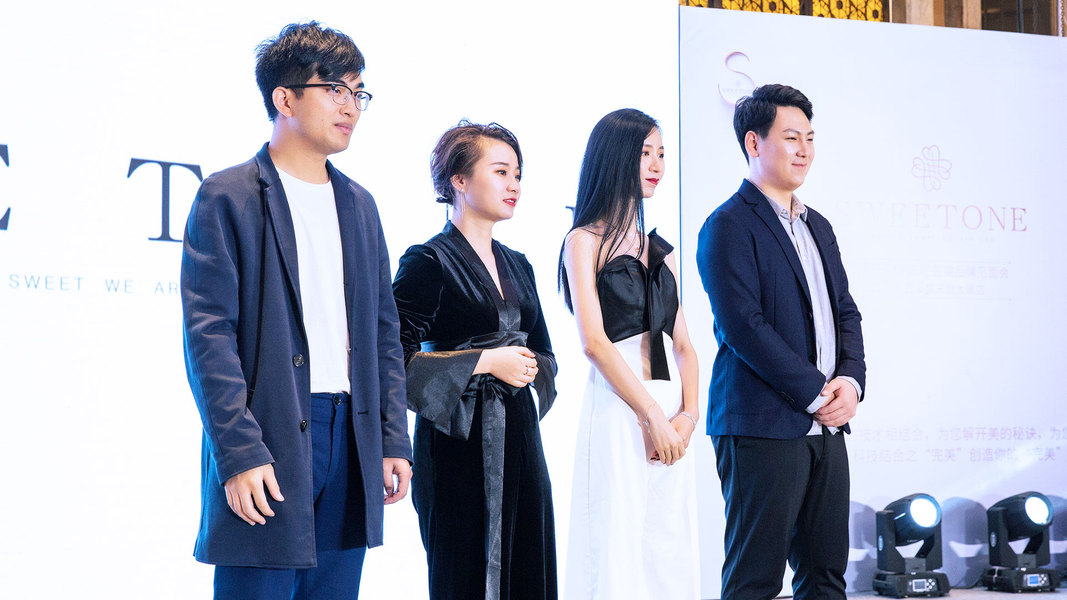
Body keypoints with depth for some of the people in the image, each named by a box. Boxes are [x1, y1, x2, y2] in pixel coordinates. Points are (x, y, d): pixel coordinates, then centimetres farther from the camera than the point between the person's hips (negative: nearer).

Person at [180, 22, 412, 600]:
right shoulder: (227, 197, -3)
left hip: (352, 444, 6)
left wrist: (394, 441, 10)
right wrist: (238, 453, -17)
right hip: (268, 447, -6)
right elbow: (208, 335, -10)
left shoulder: (359, 204, 17)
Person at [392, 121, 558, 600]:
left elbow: (543, 355, 22)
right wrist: (484, 362, -14)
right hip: (460, 440, -7)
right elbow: (398, 356, -14)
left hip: (518, 435, 7)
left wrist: (525, 369, -1)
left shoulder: (516, 266, 15)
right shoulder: (429, 262, -6)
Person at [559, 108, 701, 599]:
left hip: (669, 416, 6)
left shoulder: (661, 251, 17)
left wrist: (687, 414, -4)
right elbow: (594, 341, -10)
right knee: (618, 549, -5)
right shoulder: (585, 241, 0)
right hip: (617, 408, -6)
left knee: (669, 551, 6)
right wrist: (652, 415, -13)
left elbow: (683, 343, 13)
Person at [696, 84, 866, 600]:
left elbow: (846, 312, 19)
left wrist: (849, 381, 0)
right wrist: (816, 393, -14)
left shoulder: (818, 227, 19)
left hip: (826, 426, 8)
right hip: (763, 426, -8)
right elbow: (744, 326, -15)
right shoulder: (729, 225, -8)